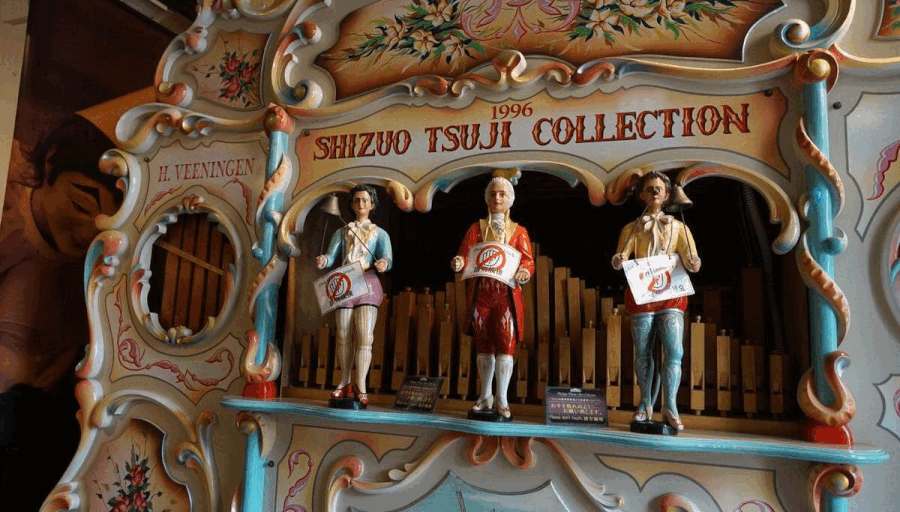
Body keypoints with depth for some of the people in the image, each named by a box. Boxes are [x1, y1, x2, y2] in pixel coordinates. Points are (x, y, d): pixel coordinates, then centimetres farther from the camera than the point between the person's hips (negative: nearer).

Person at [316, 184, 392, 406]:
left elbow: (387, 259, -3)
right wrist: (322, 261, -19)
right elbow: (331, 256, 5)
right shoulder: (341, 232, 19)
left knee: (365, 336, -11)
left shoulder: (380, 234, 14)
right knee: (343, 336, 2)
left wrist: (383, 264, -27)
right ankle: (345, 383, 15)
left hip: (367, 284, -2)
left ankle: (361, 387, -7)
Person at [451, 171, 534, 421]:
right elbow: (465, 254, -1)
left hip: (507, 295, -1)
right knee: (484, 346, 8)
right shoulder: (477, 228, 12)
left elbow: (528, 260, 1)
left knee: (505, 346, -6)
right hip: (480, 294, 1)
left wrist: (524, 272, -22)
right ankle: (486, 396, 22)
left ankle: (502, 400, 4)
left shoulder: (518, 231, 10)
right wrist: (458, 262, -24)